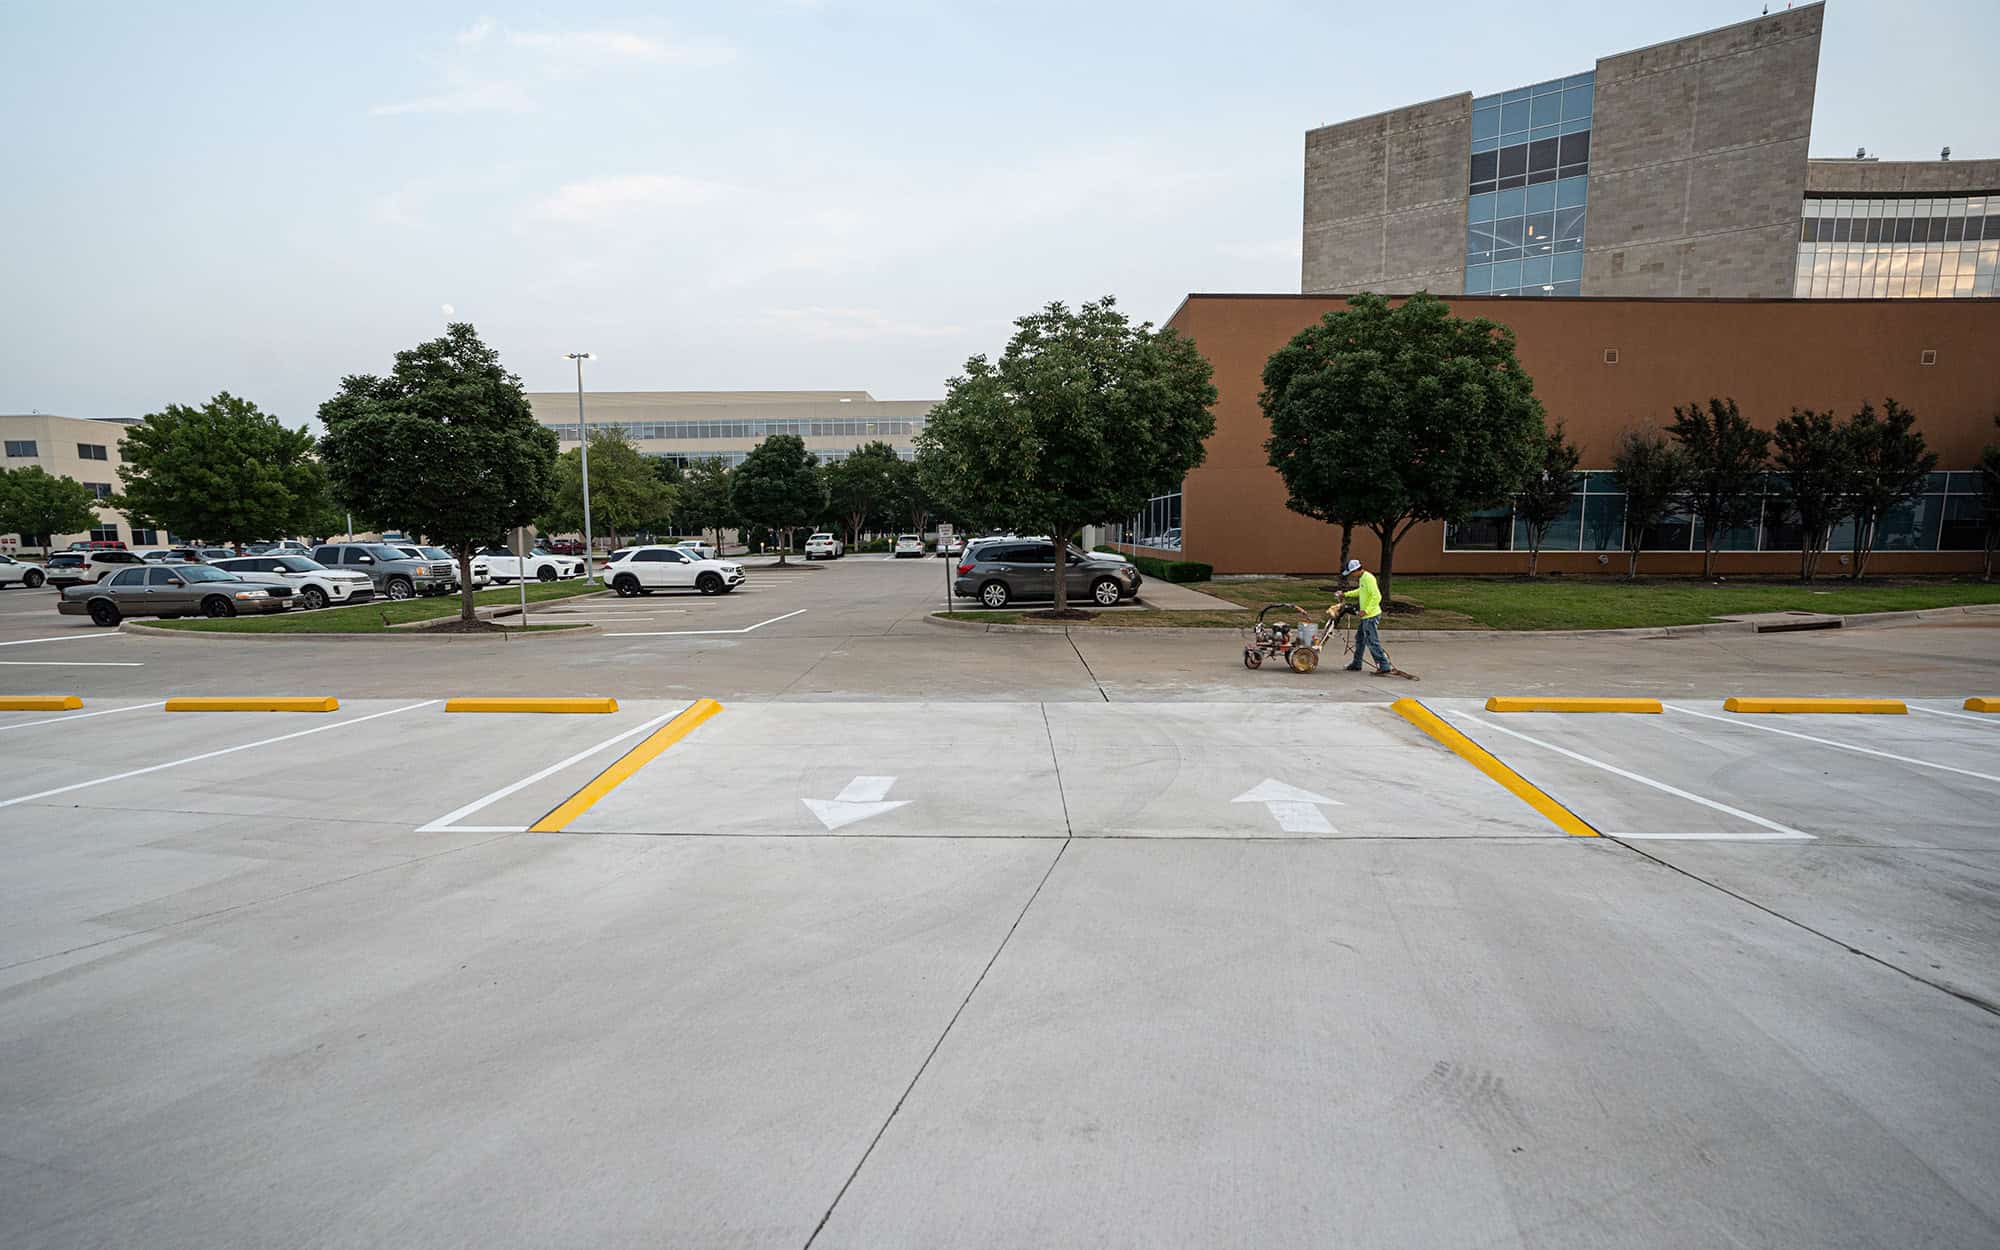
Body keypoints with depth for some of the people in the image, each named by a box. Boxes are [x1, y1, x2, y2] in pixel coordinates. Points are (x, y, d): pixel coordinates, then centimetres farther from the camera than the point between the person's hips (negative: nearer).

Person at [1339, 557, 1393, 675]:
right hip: (1366, 616, 10)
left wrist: (1366, 610, -26)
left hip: (1371, 616, -10)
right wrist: (1346, 594, 32)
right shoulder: (1363, 578, 11)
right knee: (1359, 639, 19)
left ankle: (1386, 667, -6)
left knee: (1372, 643, -9)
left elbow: (1377, 596, -26)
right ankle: (1356, 665, 30)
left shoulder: (1368, 578, -19)